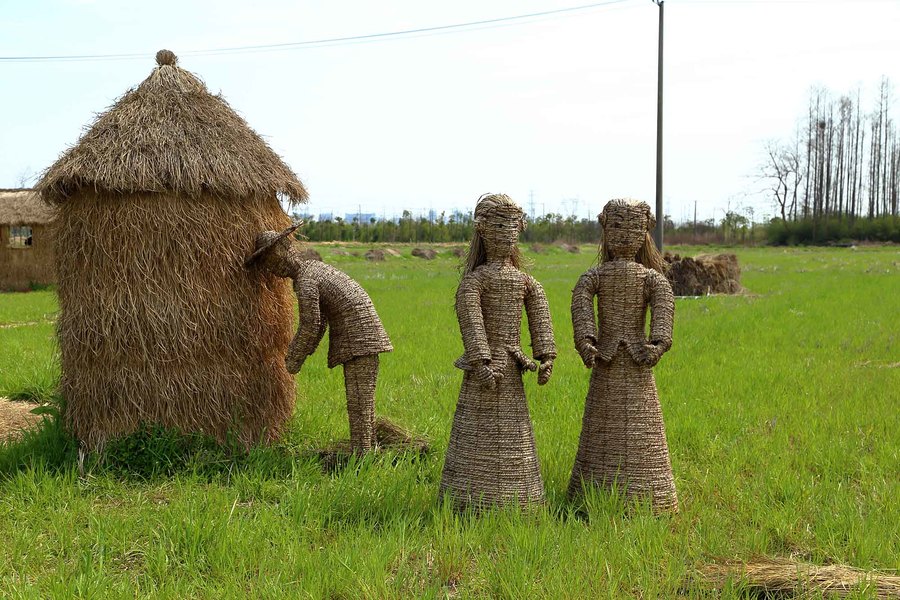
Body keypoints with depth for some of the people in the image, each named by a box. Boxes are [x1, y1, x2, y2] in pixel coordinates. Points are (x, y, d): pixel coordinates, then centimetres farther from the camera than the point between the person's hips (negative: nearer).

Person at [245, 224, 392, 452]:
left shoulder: (305, 282, -15)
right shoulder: (315, 266, 16)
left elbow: (310, 326, -16)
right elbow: (319, 321, 21)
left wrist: (295, 359, -2)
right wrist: (297, 352, 19)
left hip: (359, 339, -10)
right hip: (365, 339, 10)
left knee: (358, 399, -7)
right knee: (362, 398, 14)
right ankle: (368, 449, 20)